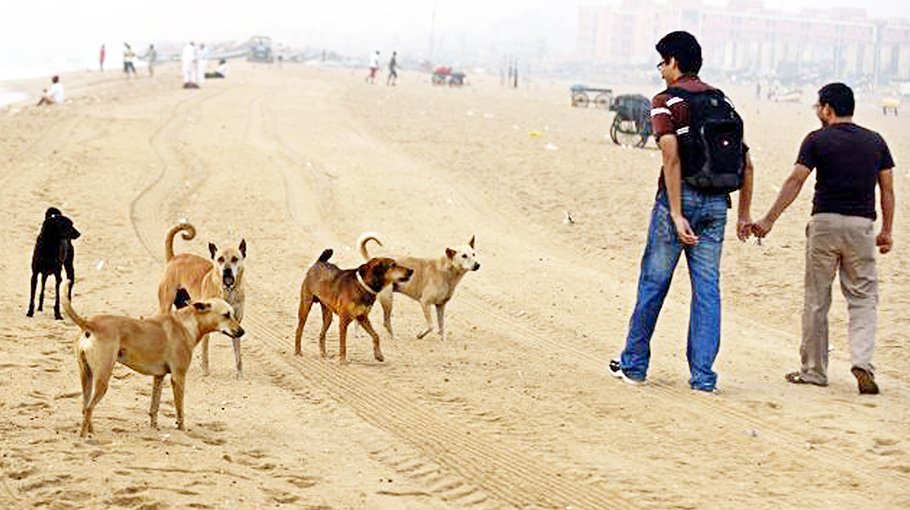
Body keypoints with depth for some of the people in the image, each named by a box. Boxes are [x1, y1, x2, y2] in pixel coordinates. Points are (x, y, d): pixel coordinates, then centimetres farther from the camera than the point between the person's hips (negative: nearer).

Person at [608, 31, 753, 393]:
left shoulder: (666, 102, -5)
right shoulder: (723, 102, 12)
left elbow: (672, 158, -18)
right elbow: (746, 164, 10)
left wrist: (676, 214, -20)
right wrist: (744, 214, 15)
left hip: (680, 198, -5)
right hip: (716, 203, 5)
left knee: (653, 282, 8)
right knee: (707, 288, 6)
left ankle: (634, 364, 19)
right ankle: (703, 376, 3)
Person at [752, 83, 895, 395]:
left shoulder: (817, 140, -2)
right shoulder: (875, 141, 8)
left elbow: (795, 182, -7)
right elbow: (887, 189, 8)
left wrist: (768, 221, -6)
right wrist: (886, 232, 15)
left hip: (825, 221, -2)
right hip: (862, 224, 2)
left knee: (816, 301, 7)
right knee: (863, 298, 7)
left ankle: (814, 370, 13)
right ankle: (863, 362, -13)